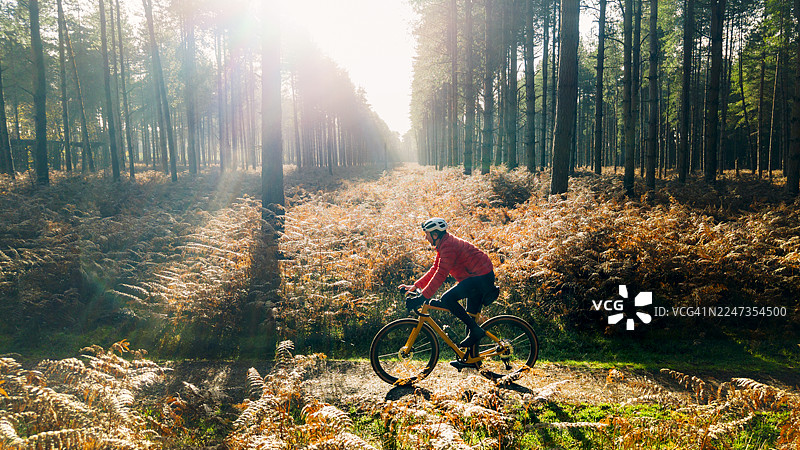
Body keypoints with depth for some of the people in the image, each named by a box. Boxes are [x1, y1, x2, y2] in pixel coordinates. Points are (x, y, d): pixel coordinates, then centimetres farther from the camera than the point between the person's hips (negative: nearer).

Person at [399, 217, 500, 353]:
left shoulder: (448, 245, -19)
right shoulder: (443, 245, 12)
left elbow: (441, 275, -25)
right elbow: (435, 270, 16)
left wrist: (423, 297, -26)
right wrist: (415, 286, 9)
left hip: (481, 277, -11)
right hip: (479, 277, 11)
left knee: (447, 299, -21)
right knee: (470, 318, 13)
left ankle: (475, 330, -13)